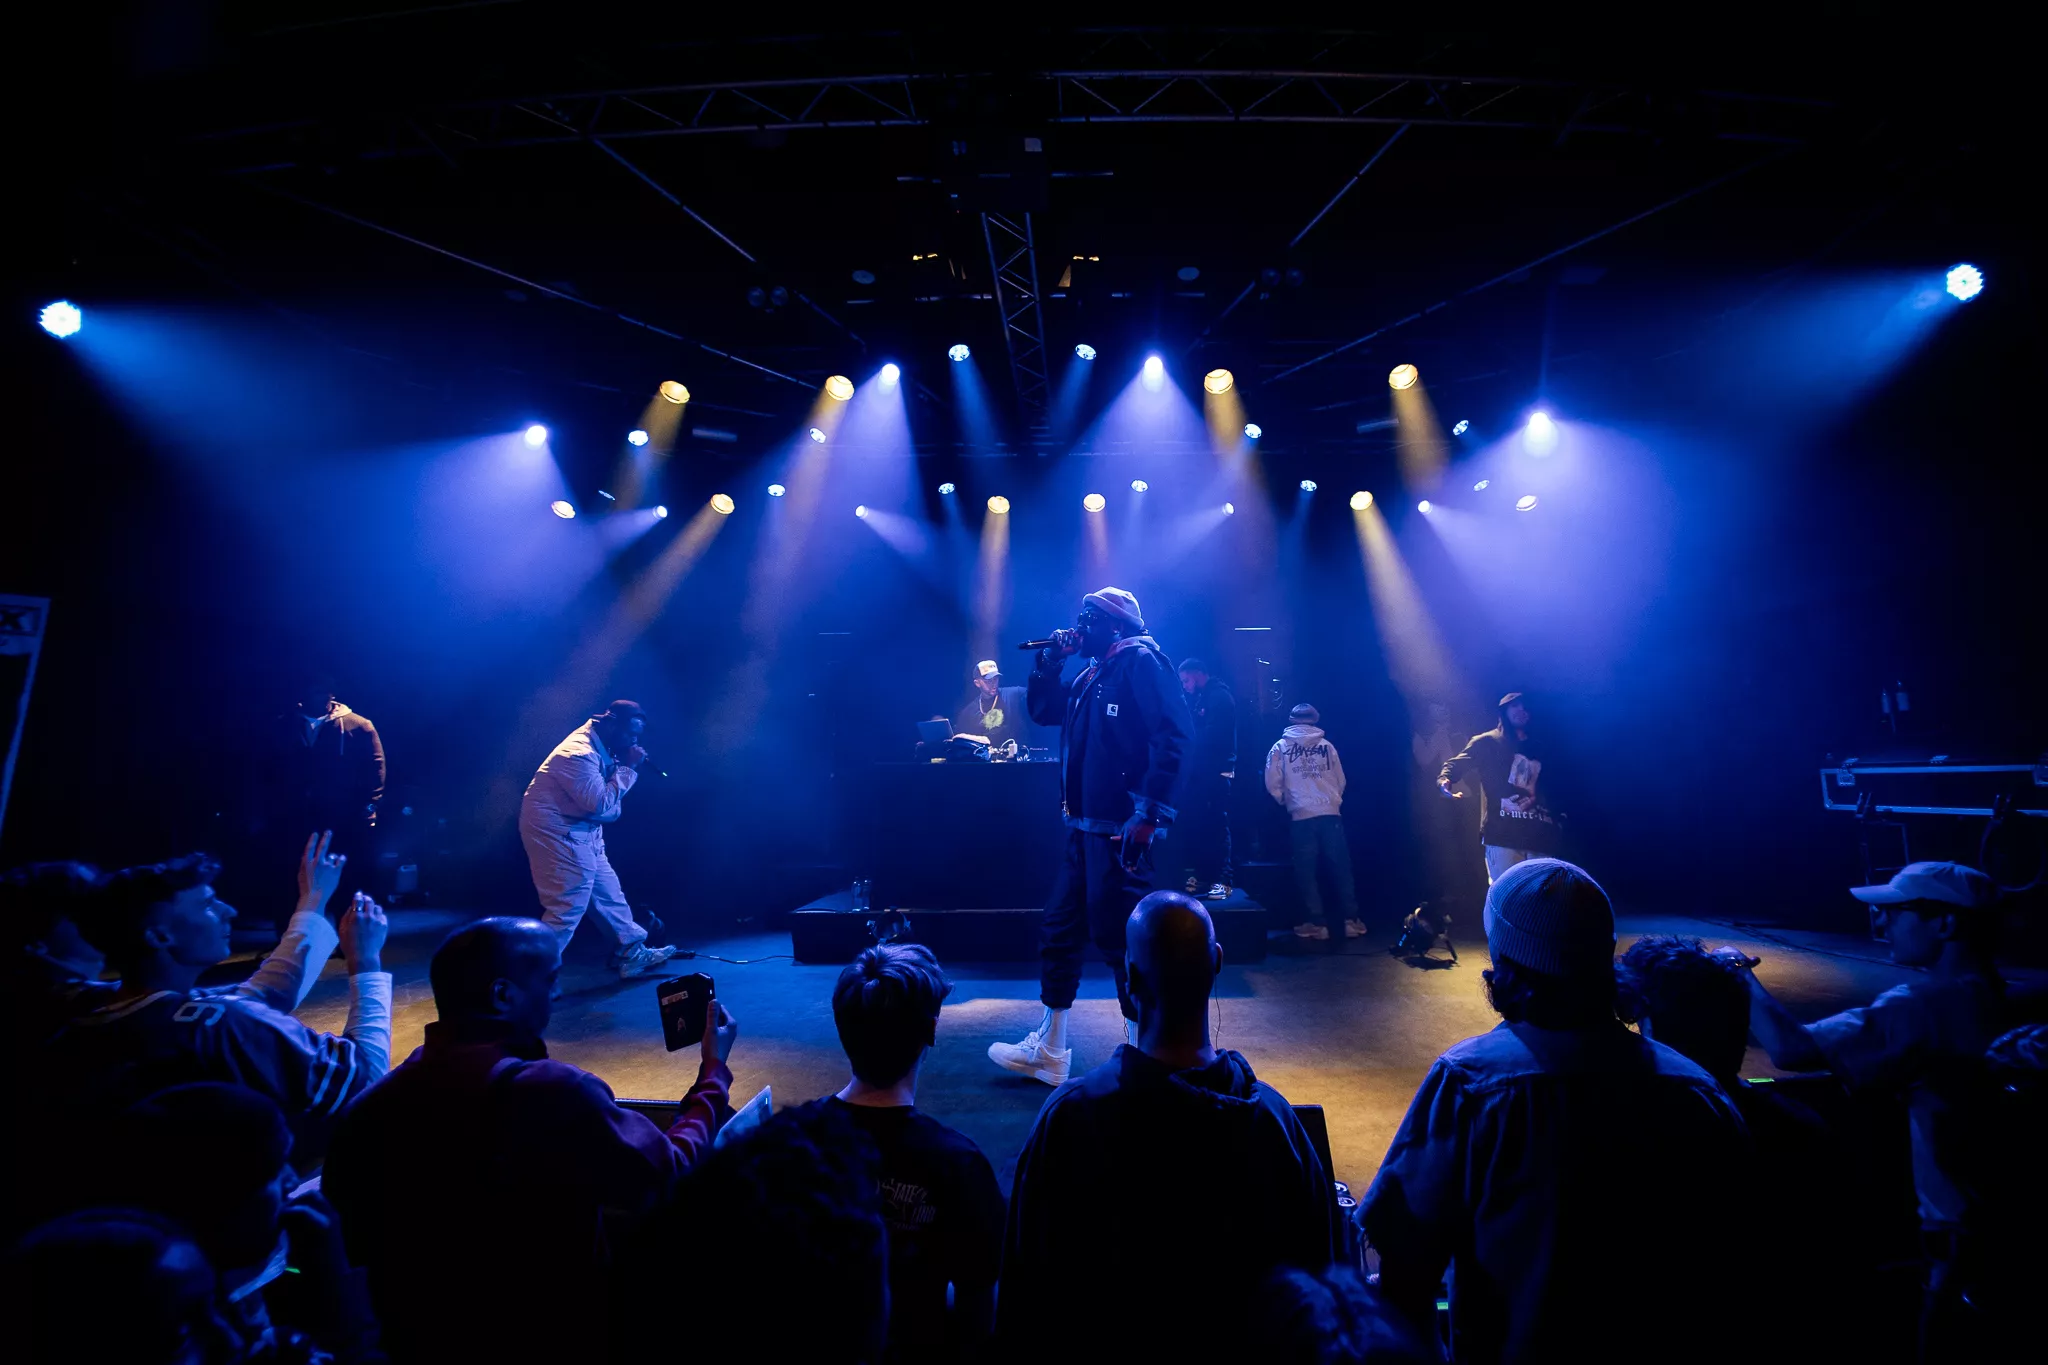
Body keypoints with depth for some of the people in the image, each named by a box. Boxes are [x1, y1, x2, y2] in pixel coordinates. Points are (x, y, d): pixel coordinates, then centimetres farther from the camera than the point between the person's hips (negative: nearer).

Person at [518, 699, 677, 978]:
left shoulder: (598, 746, 7)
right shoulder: (578, 754, -25)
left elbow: (605, 797, 15)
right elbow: (602, 803, -28)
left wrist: (625, 768, -2)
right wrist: (628, 768, -21)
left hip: (581, 832, 10)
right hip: (557, 834, -10)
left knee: (608, 893, 14)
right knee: (566, 908, -7)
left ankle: (632, 953, 23)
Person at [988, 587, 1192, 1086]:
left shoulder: (1140, 661, -10)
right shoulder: (1092, 675, 18)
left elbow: (1170, 739, -20)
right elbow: (1044, 711, 25)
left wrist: (1151, 815, -26)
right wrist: (1049, 661, 10)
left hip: (1121, 831, -9)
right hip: (1084, 828, 10)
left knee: (1118, 937, -3)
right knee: (1057, 931, 14)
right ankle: (1048, 1052, 27)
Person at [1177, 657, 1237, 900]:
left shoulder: (1219, 696, -6)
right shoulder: (1199, 699, 21)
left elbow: (1214, 734, -17)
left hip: (1216, 771, -9)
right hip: (1200, 772, 9)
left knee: (1217, 825, -9)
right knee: (1195, 825, 7)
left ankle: (1223, 880, -8)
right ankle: (1201, 876, 13)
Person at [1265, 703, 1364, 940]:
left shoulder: (1280, 747, 6)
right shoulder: (1327, 745, 12)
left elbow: (1273, 784, 1)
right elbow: (1340, 781, 14)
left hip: (1301, 816, -2)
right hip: (1330, 814, 2)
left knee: (1307, 870, 4)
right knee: (1341, 867, 7)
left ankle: (1317, 923, 4)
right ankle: (1351, 920, 8)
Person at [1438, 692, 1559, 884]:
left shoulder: (1537, 750, 24)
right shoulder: (1487, 742, 9)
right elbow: (1458, 762, -4)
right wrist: (1445, 781, -25)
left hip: (1538, 835, 5)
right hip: (1503, 832, -5)